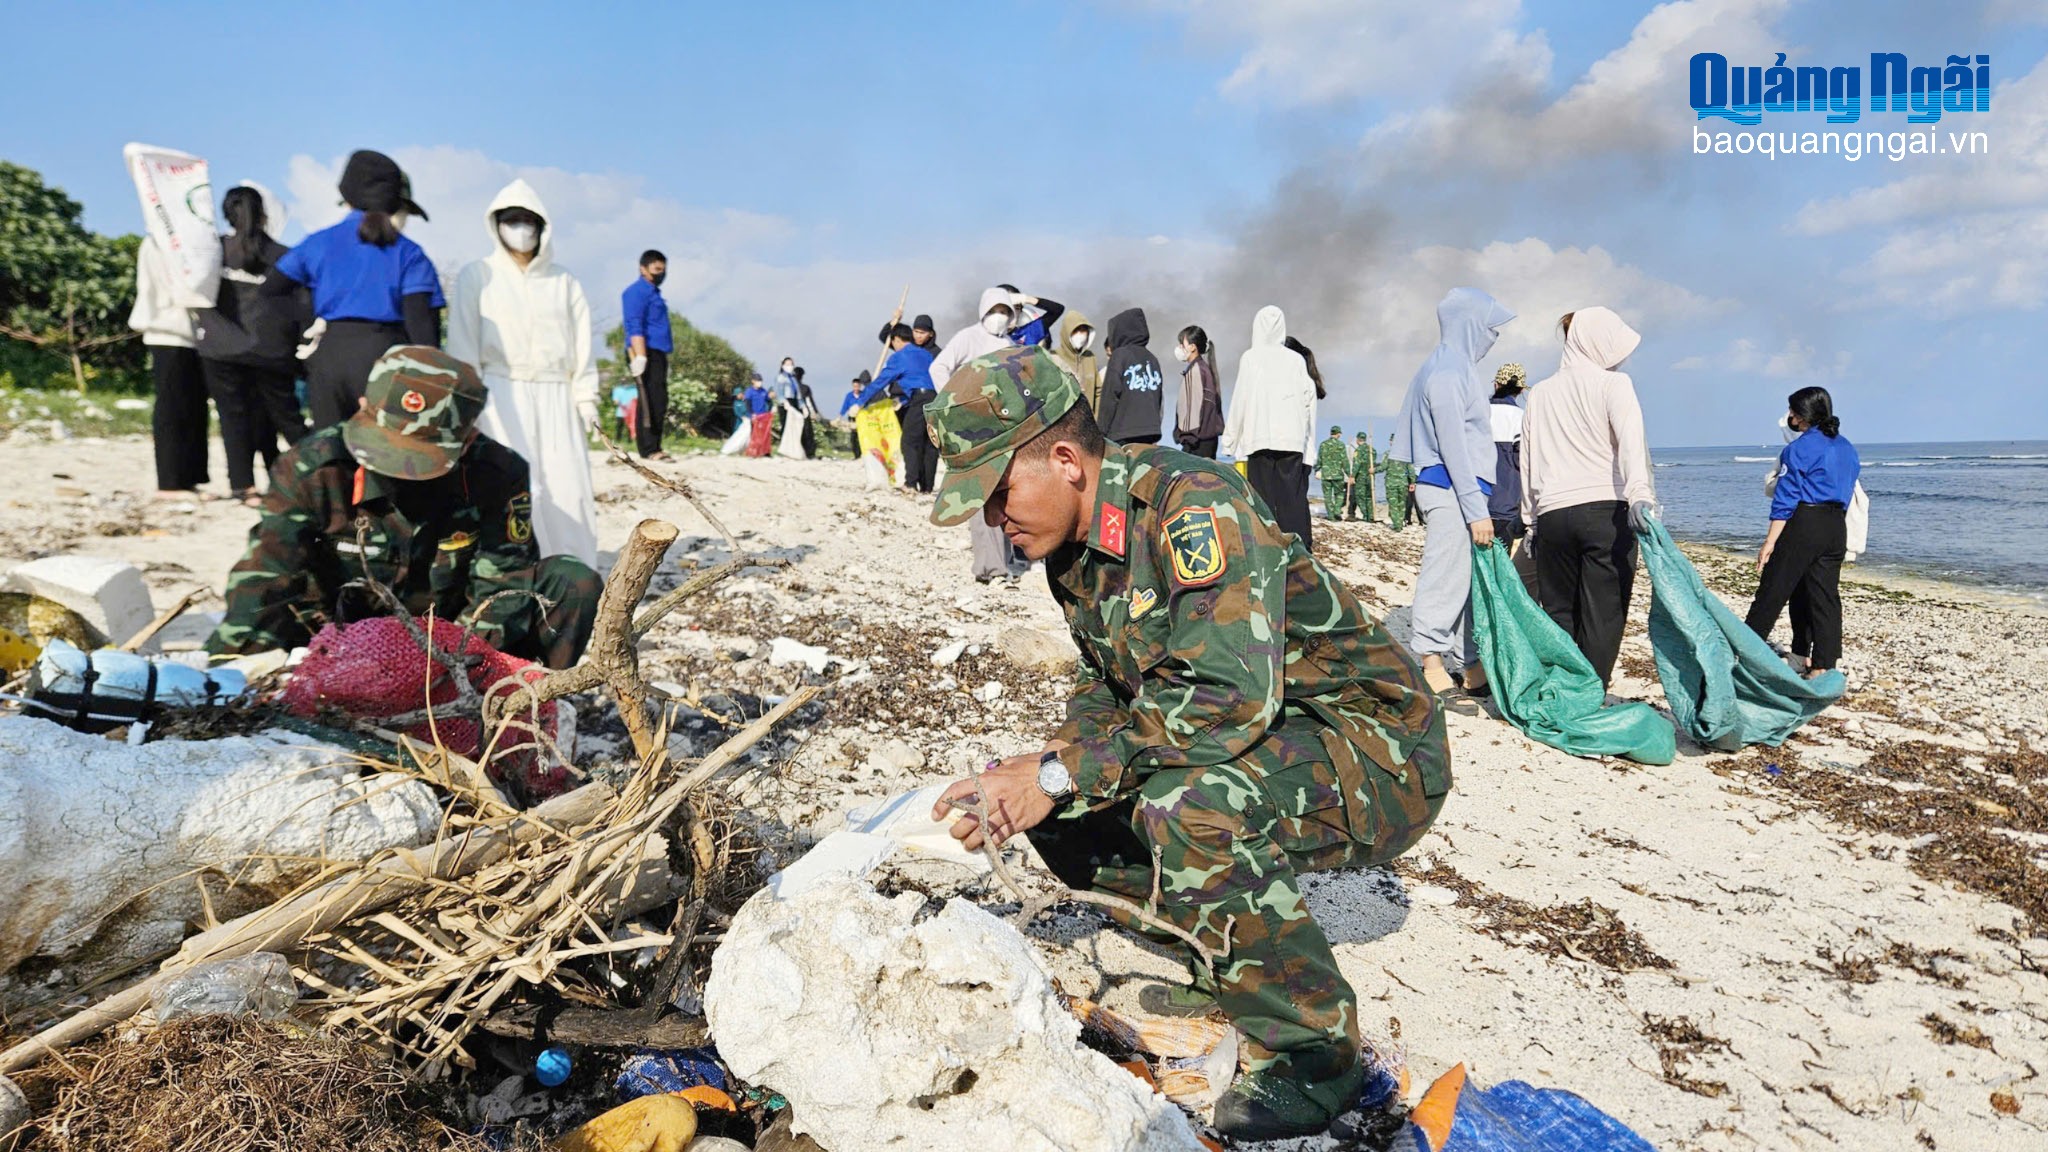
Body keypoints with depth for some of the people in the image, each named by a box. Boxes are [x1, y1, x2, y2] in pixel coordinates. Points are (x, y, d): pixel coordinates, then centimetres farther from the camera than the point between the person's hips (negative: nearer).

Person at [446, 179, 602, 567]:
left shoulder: (565, 282, 13)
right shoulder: (476, 276, 7)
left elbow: (583, 349, 11)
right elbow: (463, 347, 2)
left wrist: (587, 403, 3)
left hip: (555, 400, 2)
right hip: (500, 398, -2)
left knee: (567, 492, -6)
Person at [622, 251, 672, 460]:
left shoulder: (654, 292, 24)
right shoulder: (636, 291, -5)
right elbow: (634, 327, -15)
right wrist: (640, 357, -24)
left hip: (658, 355, 10)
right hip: (646, 354, -10)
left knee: (660, 403, 8)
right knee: (651, 402, -13)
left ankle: (654, 448, 11)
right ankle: (649, 450, -15)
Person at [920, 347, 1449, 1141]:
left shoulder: (1194, 505, -26)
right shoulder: (1072, 546, 2)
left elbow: (1231, 697, -34)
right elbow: (1109, 691, 10)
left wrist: (1059, 775, -27)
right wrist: (1028, 781, -8)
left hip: (1379, 756, -8)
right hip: (1262, 752, 9)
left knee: (1190, 805, -35)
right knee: (1062, 809, 0)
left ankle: (1312, 1053, -11)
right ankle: (1222, 966, 15)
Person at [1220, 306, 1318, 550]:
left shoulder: (1250, 358, 3)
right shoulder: (1297, 360, 9)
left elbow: (1241, 401, 1)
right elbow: (1309, 399, 7)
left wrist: (1231, 439, 8)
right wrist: (1309, 447, 11)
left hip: (1259, 438, -2)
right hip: (1292, 439, 2)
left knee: (1263, 500, -1)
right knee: (1293, 497, 1)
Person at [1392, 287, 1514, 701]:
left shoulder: (1458, 368, 20)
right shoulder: (1447, 371, -11)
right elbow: (1453, 446, -17)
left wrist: (1477, 503, 18)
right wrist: (1476, 509, -19)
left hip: (1460, 492, 10)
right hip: (1450, 491, -10)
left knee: (1469, 582, 12)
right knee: (1445, 583, -8)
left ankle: (1471, 669, 18)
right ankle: (1432, 671, -5)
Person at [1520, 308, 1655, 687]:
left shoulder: (1540, 393, 15)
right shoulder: (1614, 384, 2)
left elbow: (1527, 459, 18)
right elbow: (1630, 439, -16)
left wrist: (1530, 518, 23)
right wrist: (1639, 493, -30)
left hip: (1553, 513, 4)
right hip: (1606, 511, -4)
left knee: (1558, 611, 11)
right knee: (1603, 613, 0)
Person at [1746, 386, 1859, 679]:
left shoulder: (1800, 448, -9)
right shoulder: (1847, 449, 15)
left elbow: (1786, 499, -14)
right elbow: (1847, 493, 19)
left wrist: (1770, 542, -15)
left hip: (1804, 523, -7)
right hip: (1837, 527, 7)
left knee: (1772, 591, -4)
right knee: (1824, 596, 7)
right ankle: (1821, 666, 8)